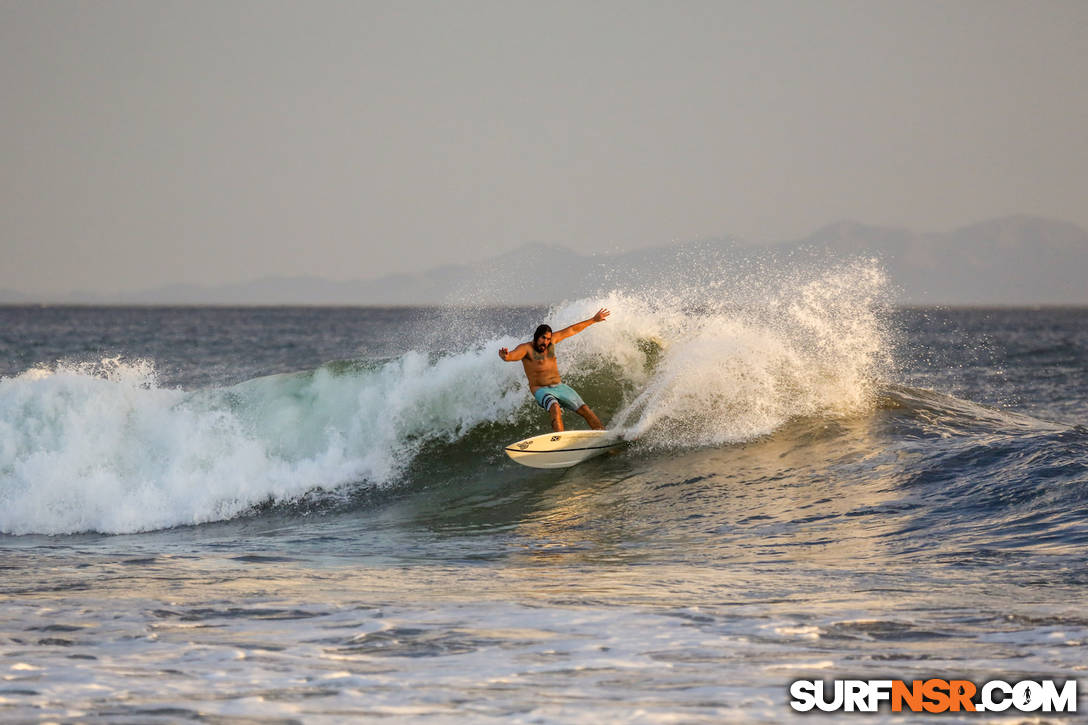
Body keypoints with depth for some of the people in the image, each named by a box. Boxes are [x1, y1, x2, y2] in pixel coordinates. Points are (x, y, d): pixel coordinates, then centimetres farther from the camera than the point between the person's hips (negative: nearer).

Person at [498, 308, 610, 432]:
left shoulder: (551, 340, 10)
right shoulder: (526, 348, -9)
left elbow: (572, 330, 18)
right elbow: (513, 355, -29)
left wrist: (594, 320, 26)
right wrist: (506, 356, -55)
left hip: (559, 386, 7)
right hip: (541, 390, -7)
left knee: (585, 411, -3)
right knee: (555, 409, -36)